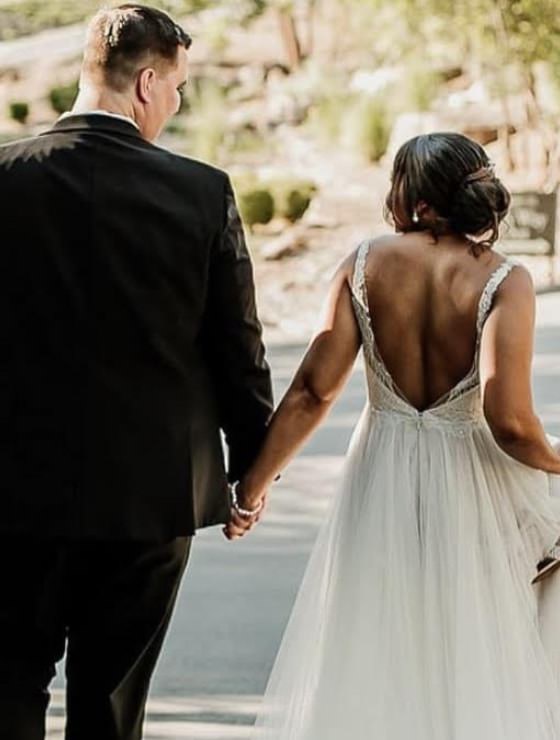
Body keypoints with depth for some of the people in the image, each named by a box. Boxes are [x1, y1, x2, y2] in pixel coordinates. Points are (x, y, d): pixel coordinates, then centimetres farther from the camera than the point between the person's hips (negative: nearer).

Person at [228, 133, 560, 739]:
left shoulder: (366, 264, -7)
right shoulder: (504, 281, -15)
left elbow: (314, 390, -9)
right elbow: (510, 422, -23)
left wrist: (256, 479, 0)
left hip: (383, 484, 2)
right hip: (473, 488, -2)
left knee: (373, 662, 16)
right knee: (477, 664, 14)